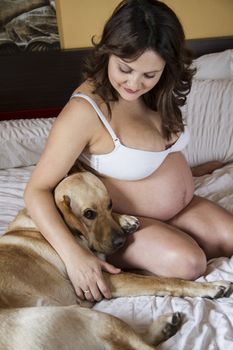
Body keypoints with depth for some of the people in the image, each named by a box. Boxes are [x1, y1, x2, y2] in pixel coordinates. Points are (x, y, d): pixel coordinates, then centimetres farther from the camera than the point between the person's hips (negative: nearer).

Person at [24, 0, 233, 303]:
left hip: (184, 207, 7)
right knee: (187, 263, -28)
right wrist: (74, 256, -36)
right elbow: (37, 190, -27)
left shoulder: (157, 94, -5)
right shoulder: (85, 110, -27)